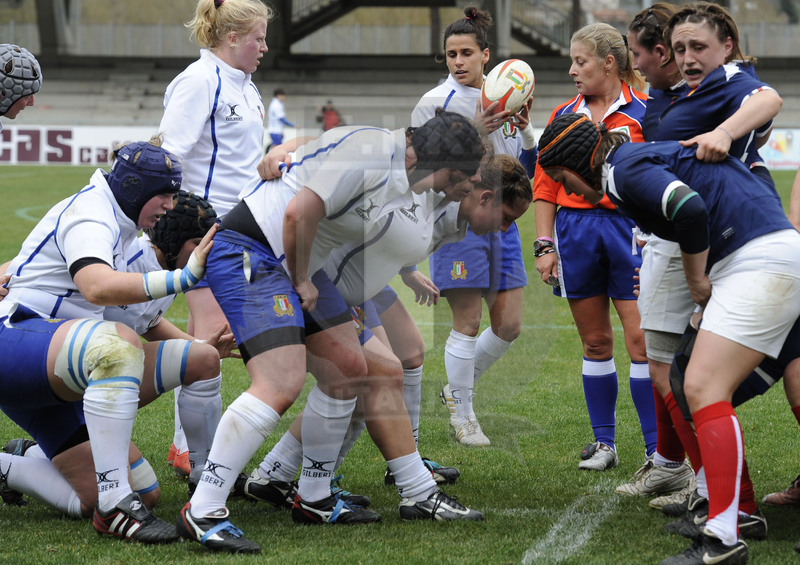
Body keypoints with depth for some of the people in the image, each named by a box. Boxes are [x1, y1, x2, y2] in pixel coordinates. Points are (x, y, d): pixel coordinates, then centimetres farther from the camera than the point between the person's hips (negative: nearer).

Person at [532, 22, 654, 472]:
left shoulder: (643, 111, -1)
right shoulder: (564, 116, 12)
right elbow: (546, 184, 13)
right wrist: (544, 244, 5)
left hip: (629, 228, -4)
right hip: (575, 231, 4)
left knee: (640, 339, -8)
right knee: (596, 341, 9)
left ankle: (658, 451, -4)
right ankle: (604, 443, 18)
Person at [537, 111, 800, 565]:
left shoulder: (625, 168, -8)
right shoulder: (640, 160, 22)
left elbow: (689, 208, -23)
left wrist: (698, 281, -9)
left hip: (761, 260, -10)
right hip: (756, 262, 10)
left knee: (703, 389, -14)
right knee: (708, 390, 14)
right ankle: (739, 509, 19)